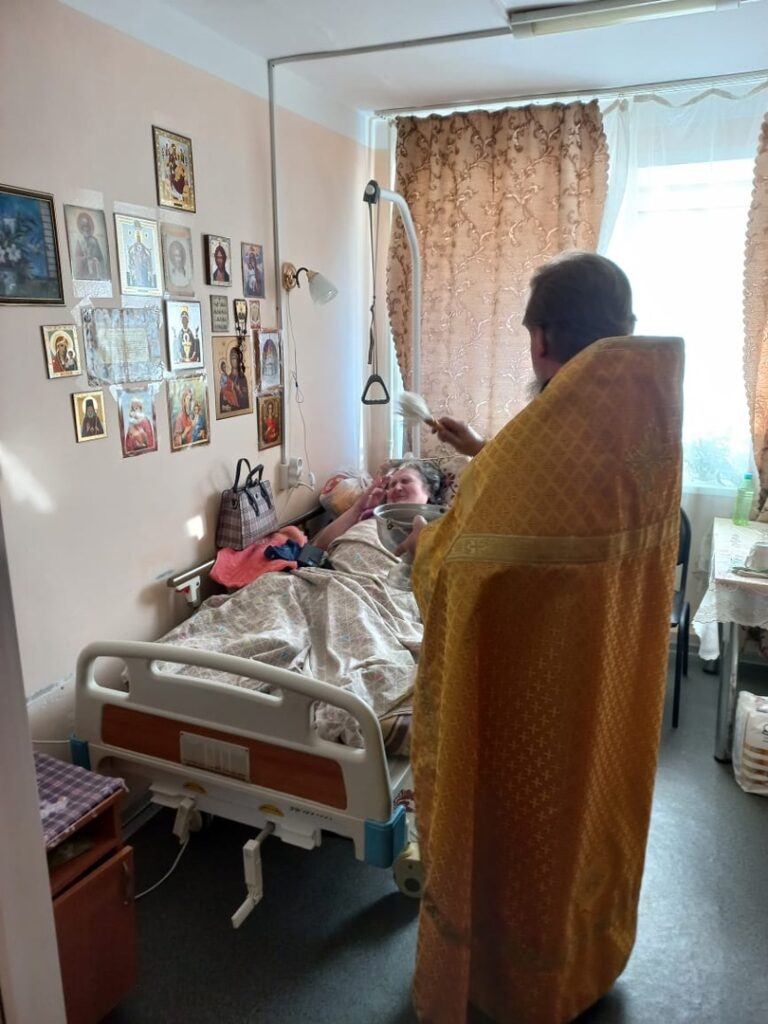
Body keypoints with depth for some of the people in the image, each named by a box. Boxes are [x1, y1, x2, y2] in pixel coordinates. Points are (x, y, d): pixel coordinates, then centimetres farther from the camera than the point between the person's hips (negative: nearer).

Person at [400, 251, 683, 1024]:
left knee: (518, 822, 15)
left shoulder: (548, 432, -30)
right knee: (589, 803, 27)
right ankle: (585, 955, 51)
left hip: (533, 678, -8)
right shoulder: (643, 418, -3)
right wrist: (484, 454, 17)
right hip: (611, 666, 8)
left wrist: (423, 544, -1)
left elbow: (460, 560, -22)